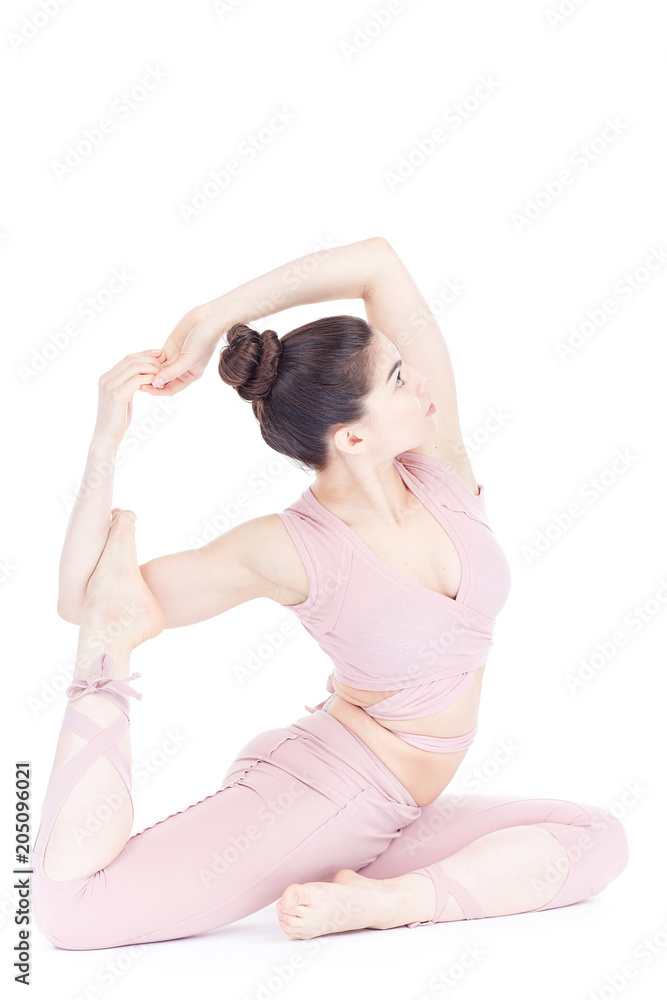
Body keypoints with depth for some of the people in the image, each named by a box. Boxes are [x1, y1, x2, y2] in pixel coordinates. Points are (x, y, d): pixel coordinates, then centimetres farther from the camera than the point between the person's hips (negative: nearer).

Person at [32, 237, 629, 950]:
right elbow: (79, 602, -15)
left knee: (597, 839, -11)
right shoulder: (290, 551, -18)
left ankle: (378, 902, -16)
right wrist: (105, 443, -23)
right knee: (72, 904, -22)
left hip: (398, 812, 6)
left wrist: (214, 320, -10)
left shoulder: (439, 463, -6)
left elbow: (379, 262, -11)